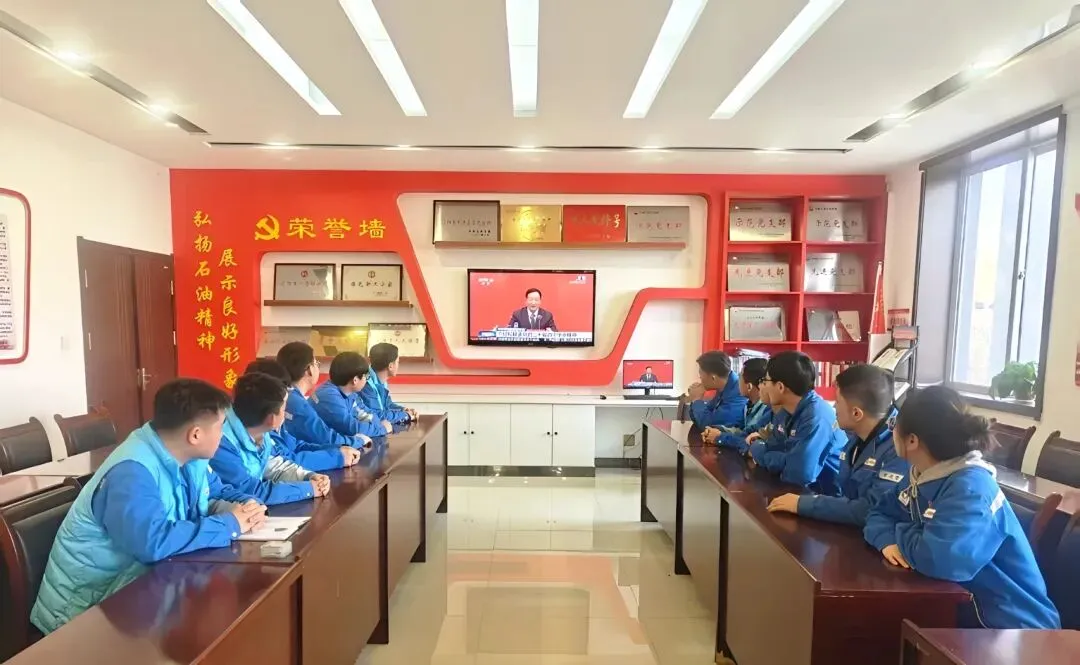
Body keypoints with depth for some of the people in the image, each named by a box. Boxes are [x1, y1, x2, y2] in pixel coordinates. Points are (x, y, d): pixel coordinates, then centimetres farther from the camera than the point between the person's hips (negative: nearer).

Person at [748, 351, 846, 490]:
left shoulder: (816, 417, -24)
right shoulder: (789, 410, 3)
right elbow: (783, 449, 13)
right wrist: (760, 446, -7)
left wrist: (759, 451, -17)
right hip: (802, 490, 7)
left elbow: (799, 472, -33)